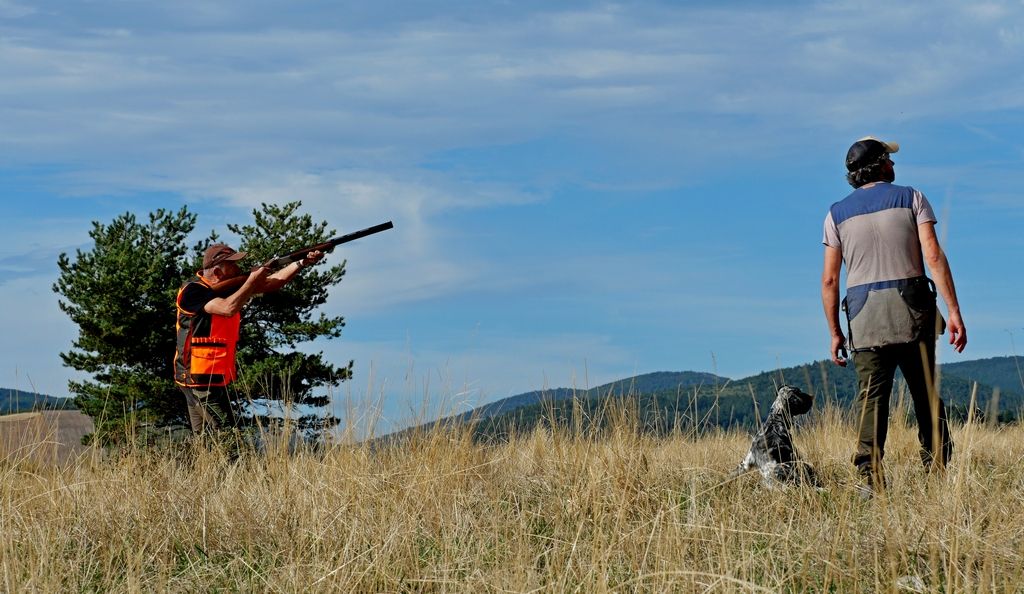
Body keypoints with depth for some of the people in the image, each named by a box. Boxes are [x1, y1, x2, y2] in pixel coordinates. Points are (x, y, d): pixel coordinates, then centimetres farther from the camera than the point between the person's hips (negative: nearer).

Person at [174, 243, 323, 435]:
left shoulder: (230, 286, 9)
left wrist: (303, 263, -4)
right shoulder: (193, 291, -14)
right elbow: (228, 308, -29)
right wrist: (252, 281, -18)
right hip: (200, 377, -9)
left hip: (216, 378, 9)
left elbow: (271, 282, 7)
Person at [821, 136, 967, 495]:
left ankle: (871, 477, -12)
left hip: (864, 316, 1)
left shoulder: (837, 213, 9)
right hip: (913, 310, -1)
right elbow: (934, 257, -7)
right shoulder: (911, 198, 4)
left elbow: (829, 280, 4)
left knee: (871, 398, -2)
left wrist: (835, 333, 11)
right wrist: (954, 311, -8)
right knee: (926, 394, 7)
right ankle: (937, 472, 6)